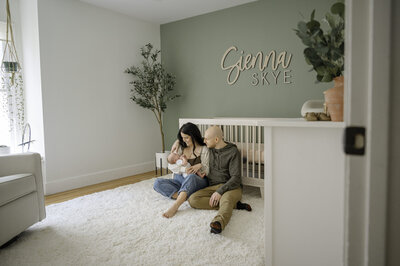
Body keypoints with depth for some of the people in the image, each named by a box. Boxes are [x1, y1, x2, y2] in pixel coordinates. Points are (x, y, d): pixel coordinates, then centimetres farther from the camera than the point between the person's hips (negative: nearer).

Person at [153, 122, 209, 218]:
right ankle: (183, 197, -31)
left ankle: (175, 206, -53)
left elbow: (207, 171, -2)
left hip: (198, 181, -5)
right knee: (157, 182, -18)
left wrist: (200, 166, -24)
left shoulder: (204, 149, 0)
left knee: (191, 177, -43)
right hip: (180, 180, 6)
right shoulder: (181, 147, 14)